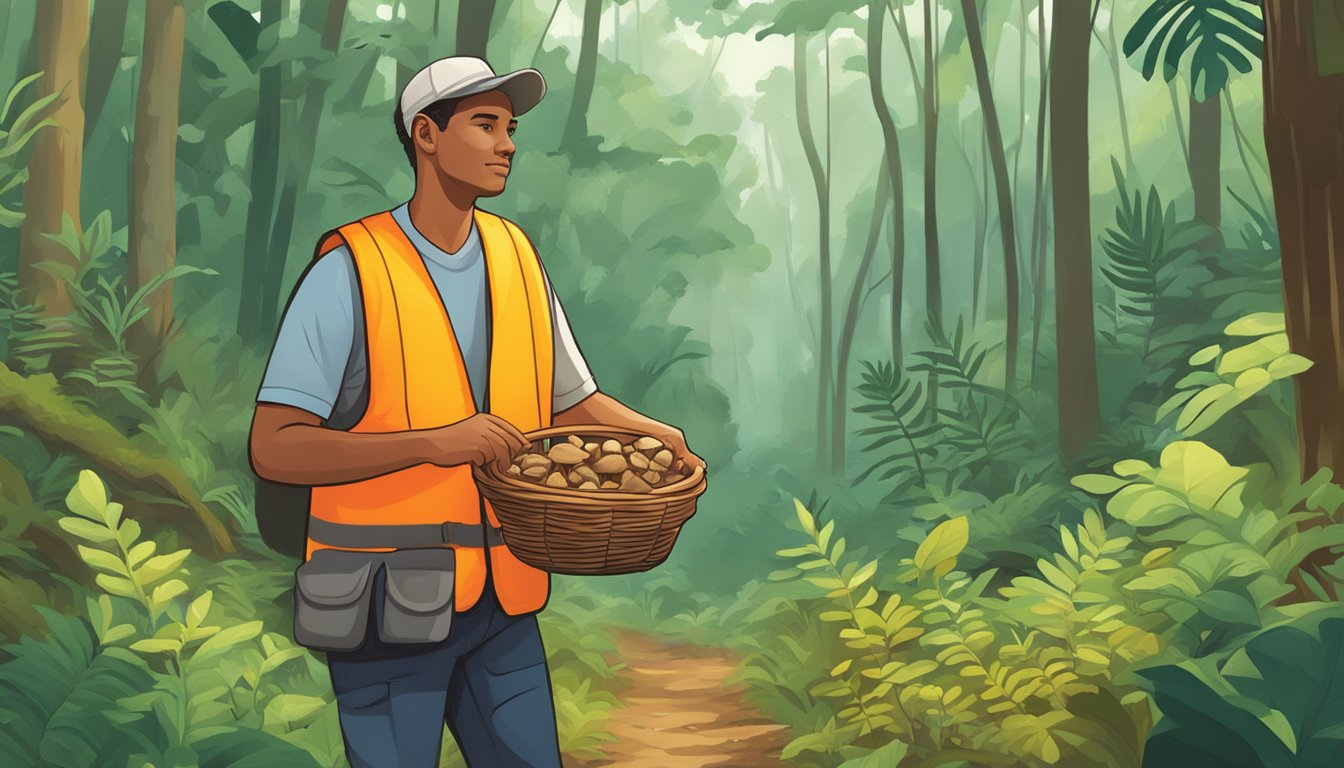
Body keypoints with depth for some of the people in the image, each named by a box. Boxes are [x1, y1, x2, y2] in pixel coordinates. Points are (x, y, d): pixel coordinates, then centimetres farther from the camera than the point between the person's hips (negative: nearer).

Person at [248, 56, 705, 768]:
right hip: (392, 597, -5)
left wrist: (653, 434, -4)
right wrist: (432, 443, -27)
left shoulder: (515, 254, 6)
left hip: (504, 596, 5)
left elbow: (573, 401, 15)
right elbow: (273, 448, -17)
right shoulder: (348, 271, -11)